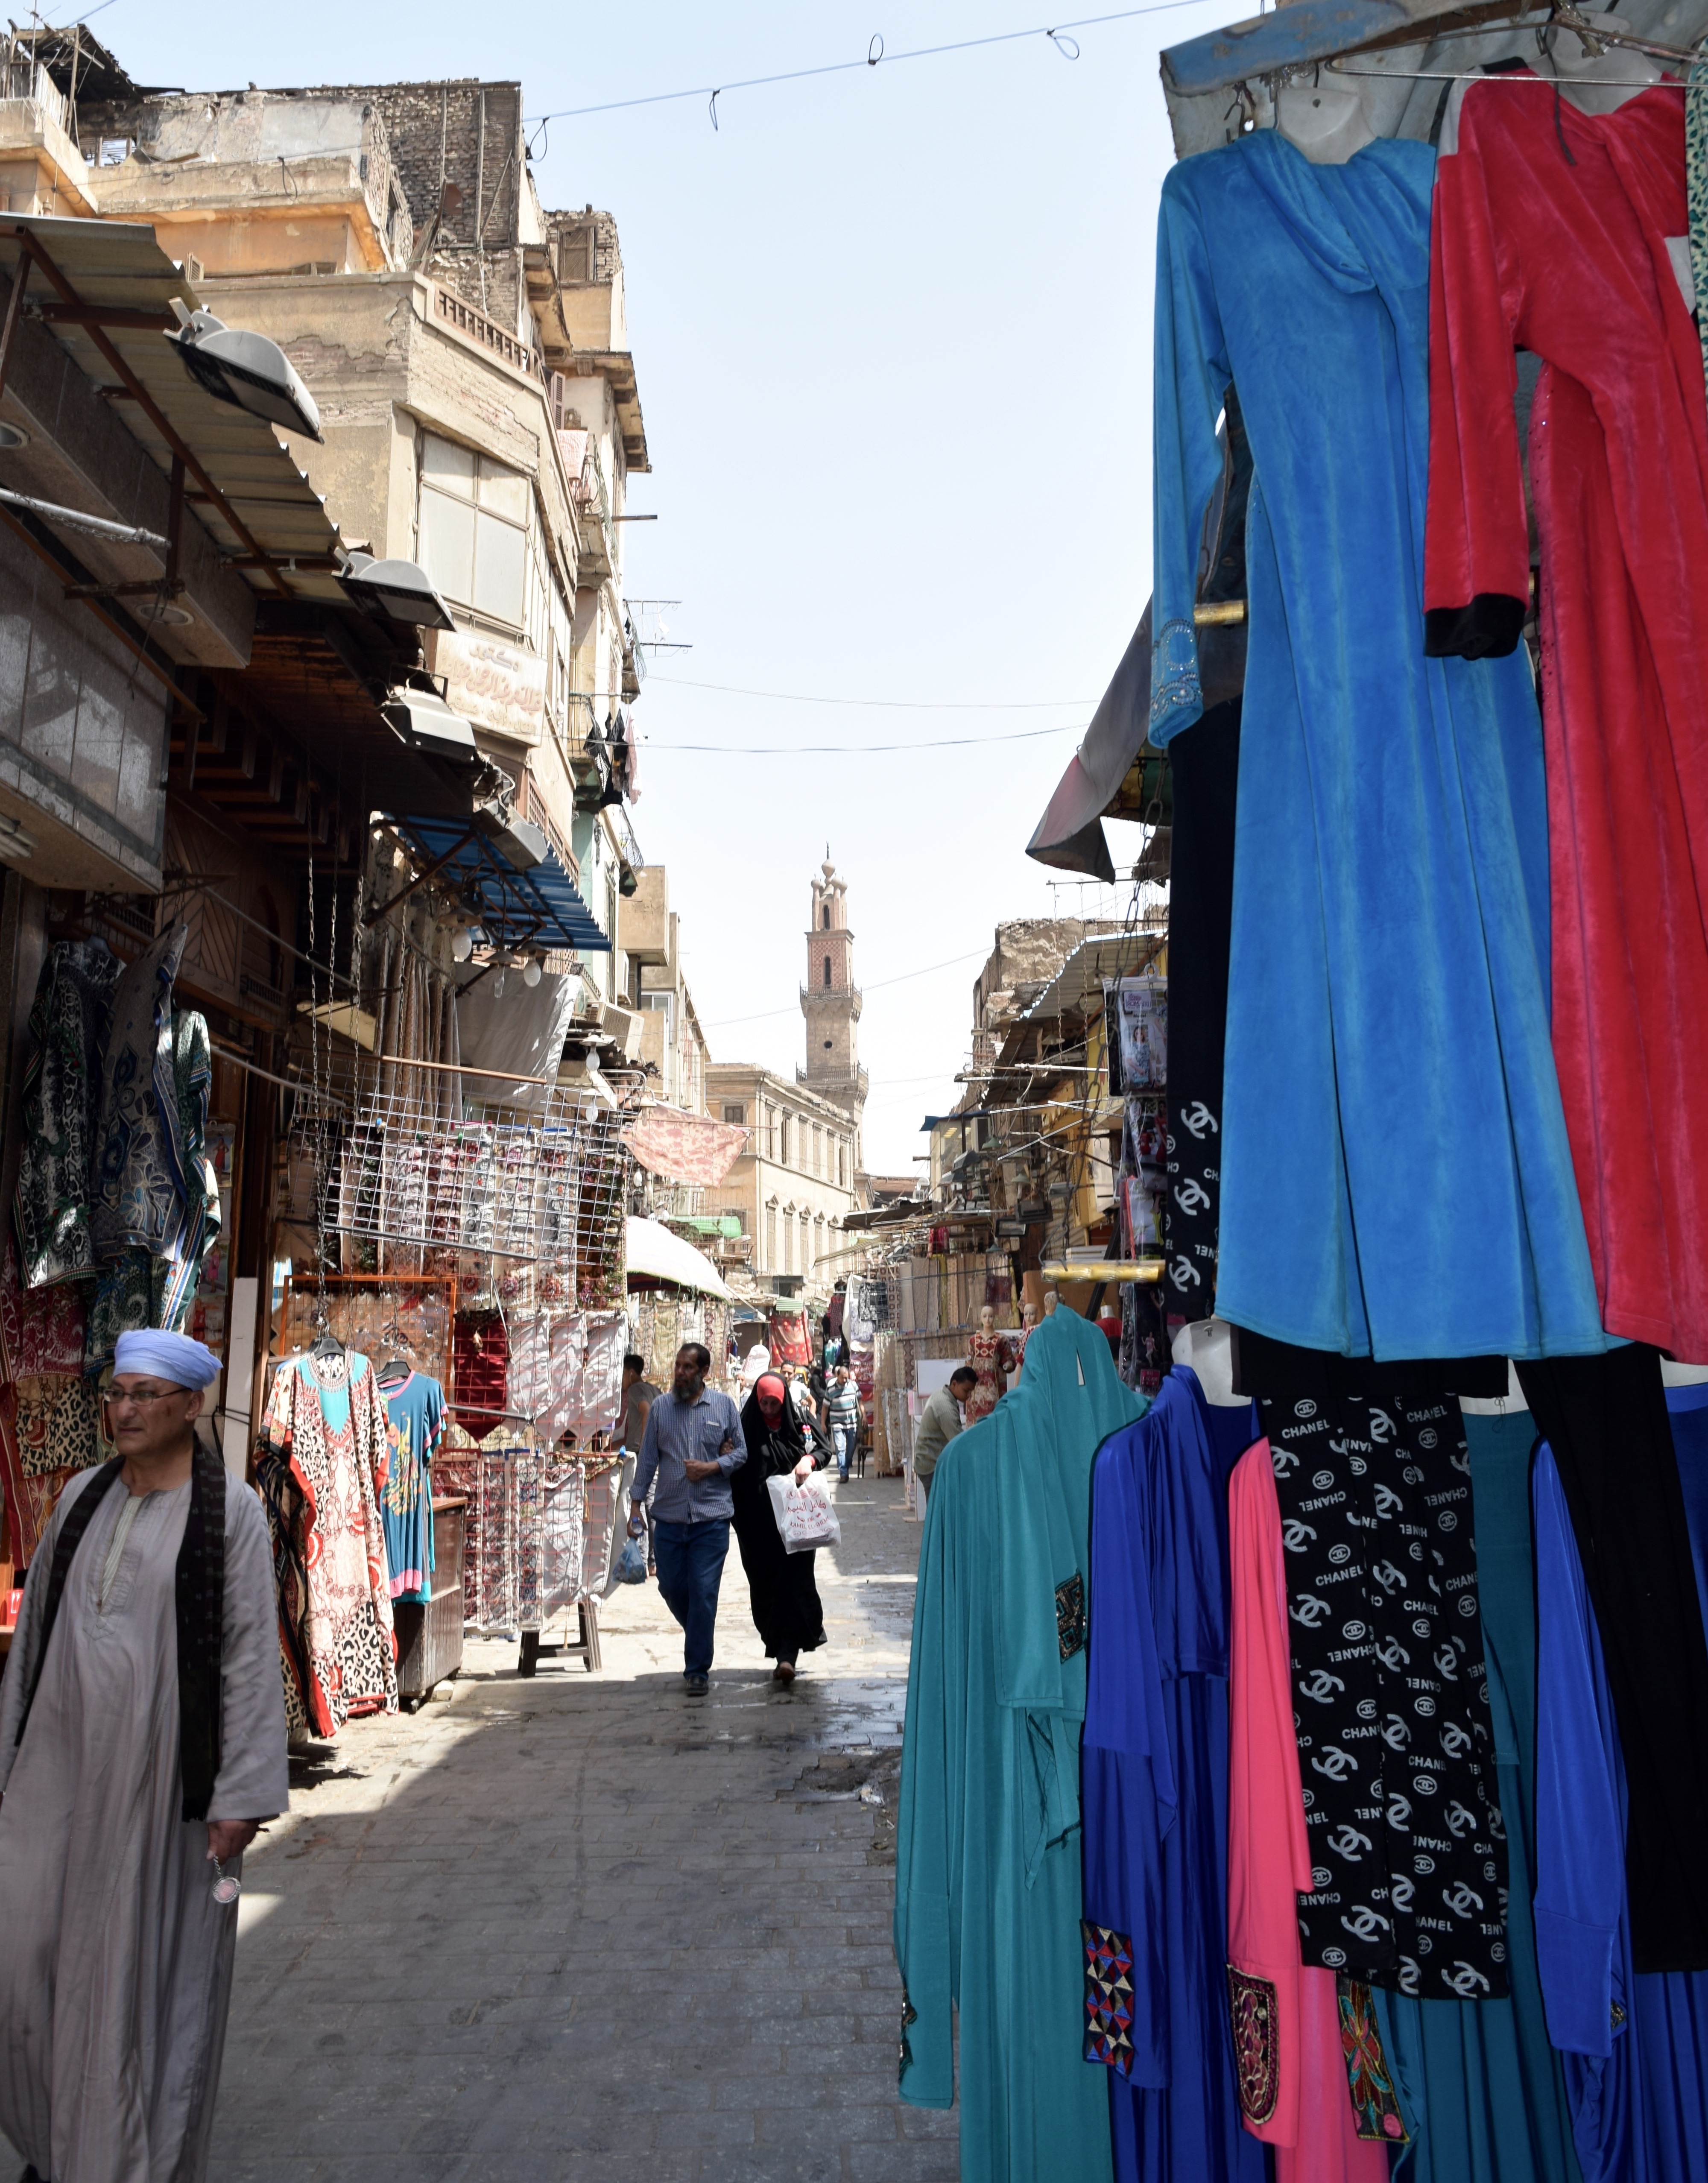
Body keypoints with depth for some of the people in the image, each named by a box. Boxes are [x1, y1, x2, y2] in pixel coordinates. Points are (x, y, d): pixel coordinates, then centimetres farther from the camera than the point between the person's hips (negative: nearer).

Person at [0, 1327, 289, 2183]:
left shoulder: (229, 1510, -11)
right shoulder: (83, 1496, 4)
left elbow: (252, 1654, -11)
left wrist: (242, 1794, -13)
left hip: (164, 1767, -4)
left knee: (154, 1966, 7)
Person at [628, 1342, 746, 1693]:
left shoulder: (724, 1406, 2)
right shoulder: (660, 1407, 5)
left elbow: (741, 1453, 6)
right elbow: (648, 1458, 7)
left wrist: (711, 1467, -12)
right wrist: (636, 1506, 4)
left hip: (711, 1518, -2)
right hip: (668, 1517, 2)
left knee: (703, 1594, -2)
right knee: (671, 1588, 8)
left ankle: (697, 1670, 8)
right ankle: (699, 1637, 36)